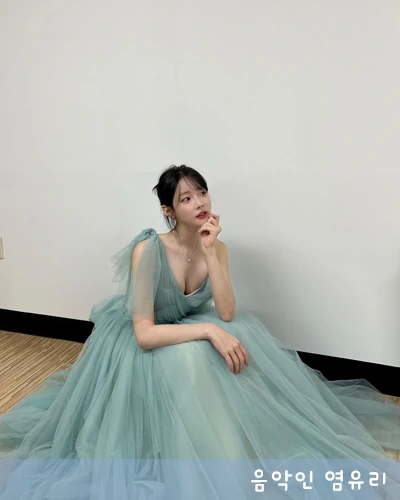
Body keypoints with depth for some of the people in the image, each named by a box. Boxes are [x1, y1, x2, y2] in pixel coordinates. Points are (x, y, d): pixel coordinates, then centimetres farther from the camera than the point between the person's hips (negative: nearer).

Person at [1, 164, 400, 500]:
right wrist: (208, 330, -37)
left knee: (243, 349, -19)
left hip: (191, 334, 6)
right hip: (144, 345, -5)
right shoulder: (147, 251, -27)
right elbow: (144, 334, -29)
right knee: (190, 358, -34)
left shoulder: (217, 248, -10)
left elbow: (226, 314, -20)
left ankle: (242, 450, 2)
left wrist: (209, 252, -27)